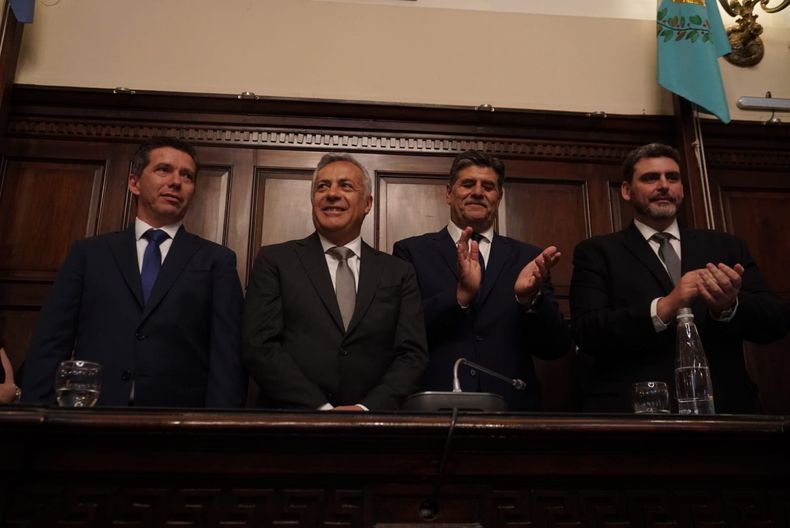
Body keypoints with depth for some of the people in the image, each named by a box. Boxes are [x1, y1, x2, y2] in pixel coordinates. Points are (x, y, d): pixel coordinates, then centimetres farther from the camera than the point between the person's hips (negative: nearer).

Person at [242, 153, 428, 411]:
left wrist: (367, 408, -12)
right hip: (290, 420, -1)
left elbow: (412, 354, 3)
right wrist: (321, 409, -12)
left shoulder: (399, 273, 9)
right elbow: (259, 345, -4)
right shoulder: (274, 261, 5)